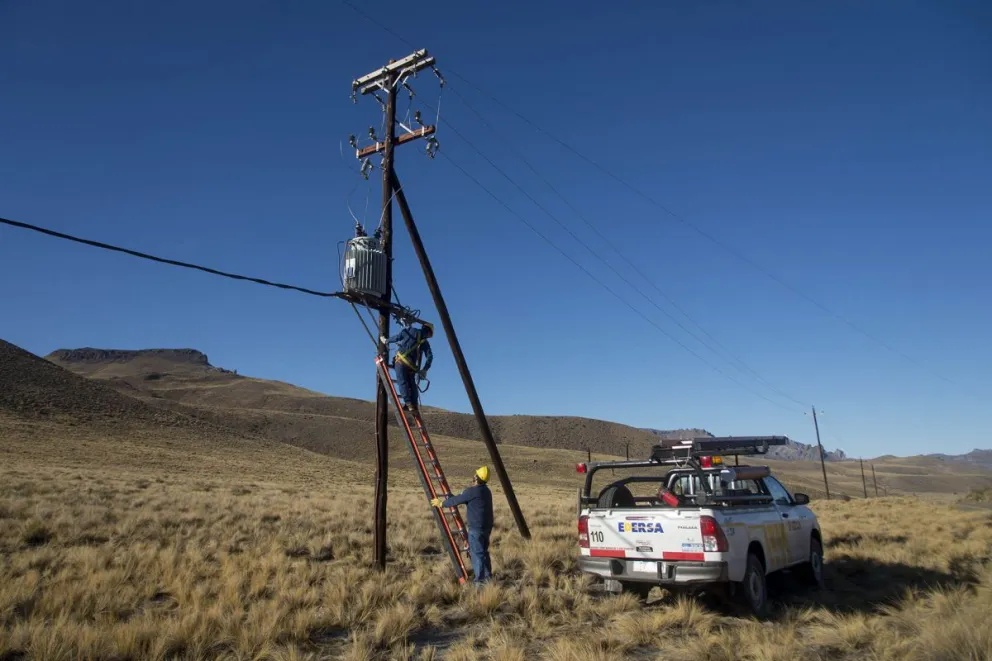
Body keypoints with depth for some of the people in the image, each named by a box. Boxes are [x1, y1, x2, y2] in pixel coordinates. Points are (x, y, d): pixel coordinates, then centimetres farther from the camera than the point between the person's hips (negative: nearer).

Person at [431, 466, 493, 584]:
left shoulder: (473, 491, -18)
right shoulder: (486, 490, 11)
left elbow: (457, 500, -10)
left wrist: (441, 504, 4)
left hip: (476, 528, -9)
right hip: (486, 526, 9)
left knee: (476, 553, -1)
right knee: (483, 552, 19)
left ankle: (479, 580, 2)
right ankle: (488, 577, 27)